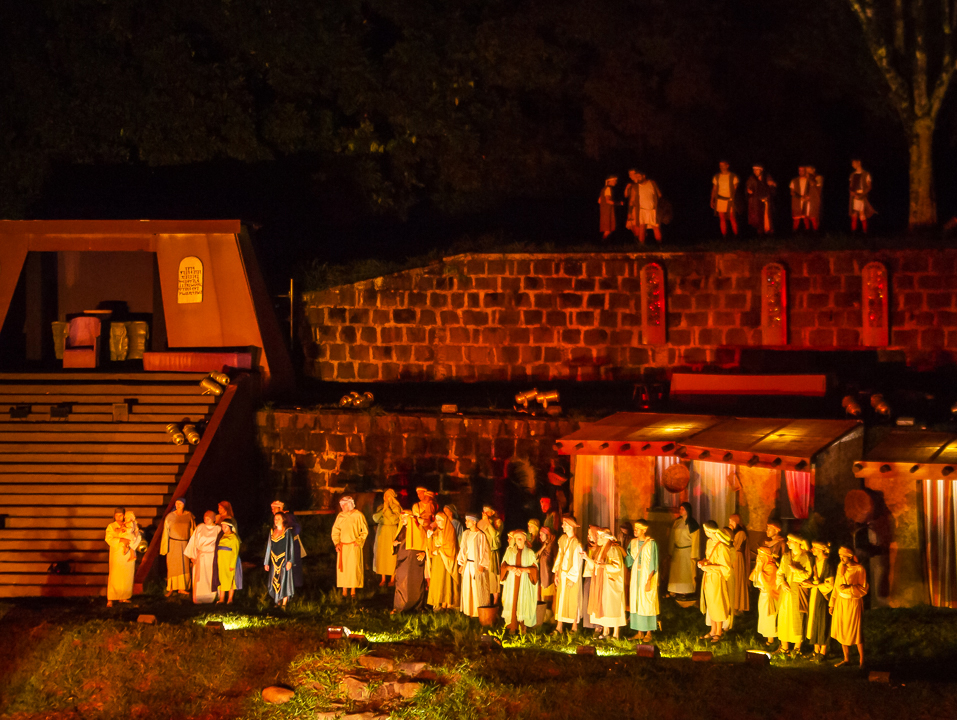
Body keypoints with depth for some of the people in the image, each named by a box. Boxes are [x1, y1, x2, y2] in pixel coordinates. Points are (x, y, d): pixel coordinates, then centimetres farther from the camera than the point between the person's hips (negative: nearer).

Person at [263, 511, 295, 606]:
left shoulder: (287, 532, -4)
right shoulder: (272, 532, 9)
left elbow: (291, 546, -6)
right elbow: (269, 547, 13)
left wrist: (290, 561, -14)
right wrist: (266, 562, 11)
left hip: (284, 560, -4)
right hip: (274, 561, 4)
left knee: (284, 581, -4)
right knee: (275, 582, 4)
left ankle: (284, 603, 1)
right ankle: (278, 602, 13)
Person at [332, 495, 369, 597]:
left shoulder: (358, 515, -5)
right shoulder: (340, 516, 5)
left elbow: (365, 531, 0)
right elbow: (335, 531, 10)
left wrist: (359, 542, -8)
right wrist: (336, 543, -1)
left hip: (354, 547, -3)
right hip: (342, 547, 3)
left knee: (354, 567, -2)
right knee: (342, 568, 2)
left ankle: (353, 591, 7)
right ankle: (344, 592, 8)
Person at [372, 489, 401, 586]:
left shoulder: (396, 507, -2)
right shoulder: (380, 507, 10)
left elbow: (394, 519, -14)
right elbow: (375, 518, -1)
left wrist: (387, 509, -13)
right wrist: (383, 510, -10)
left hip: (392, 533, -4)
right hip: (381, 533, 4)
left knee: (392, 555, -5)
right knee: (381, 554, 1)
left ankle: (392, 578, 2)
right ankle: (383, 578, 7)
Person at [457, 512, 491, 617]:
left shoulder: (481, 535, -10)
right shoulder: (465, 534, 7)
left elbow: (485, 551, -8)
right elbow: (463, 549, 13)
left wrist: (482, 565, -13)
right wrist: (461, 564, 9)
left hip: (477, 565, -6)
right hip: (467, 564, 6)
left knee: (477, 588, -3)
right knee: (467, 588, 7)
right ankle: (469, 611, 16)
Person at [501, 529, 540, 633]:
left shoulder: (529, 552, 3)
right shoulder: (510, 551, 10)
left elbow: (535, 568, -1)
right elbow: (503, 565, 7)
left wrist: (523, 570, -17)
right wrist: (511, 568, -15)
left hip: (524, 581, -2)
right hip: (511, 581, 2)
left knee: (523, 602, -5)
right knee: (512, 602, -3)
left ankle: (523, 626, 0)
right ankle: (512, 626, 0)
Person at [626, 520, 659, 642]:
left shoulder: (651, 544, -10)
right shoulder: (633, 543, 8)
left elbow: (653, 564, -12)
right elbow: (629, 561, 7)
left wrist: (648, 581, -17)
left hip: (647, 577, -6)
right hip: (635, 577, 6)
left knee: (647, 603, -3)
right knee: (636, 603, 6)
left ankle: (649, 633, 4)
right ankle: (640, 632, 12)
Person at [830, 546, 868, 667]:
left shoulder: (859, 569, -12)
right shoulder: (840, 567, 4)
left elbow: (863, 589, -10)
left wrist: (849, 587, -23)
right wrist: (832, 603, 13)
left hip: (853, 603, -5)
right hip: (841, 602, 5)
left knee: (856, 632, -1)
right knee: (842, 631, 8)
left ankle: (862, 659, 11)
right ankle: (846, 658, 20)